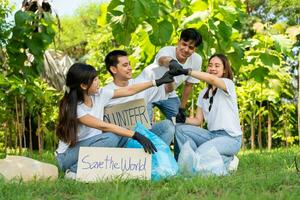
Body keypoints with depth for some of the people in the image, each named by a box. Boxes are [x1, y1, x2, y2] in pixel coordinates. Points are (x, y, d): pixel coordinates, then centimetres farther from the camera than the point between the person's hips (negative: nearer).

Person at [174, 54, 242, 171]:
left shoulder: (228, 84, -4)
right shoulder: (203, 94, 16)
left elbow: (212, 79, -28)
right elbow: (198, 120, 10)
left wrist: (186, 71, -34)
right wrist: (184, 119, -12)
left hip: (230, 138, -7)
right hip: (212, 135, 7)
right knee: (180, 128, -9)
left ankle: (228, 160, -2)